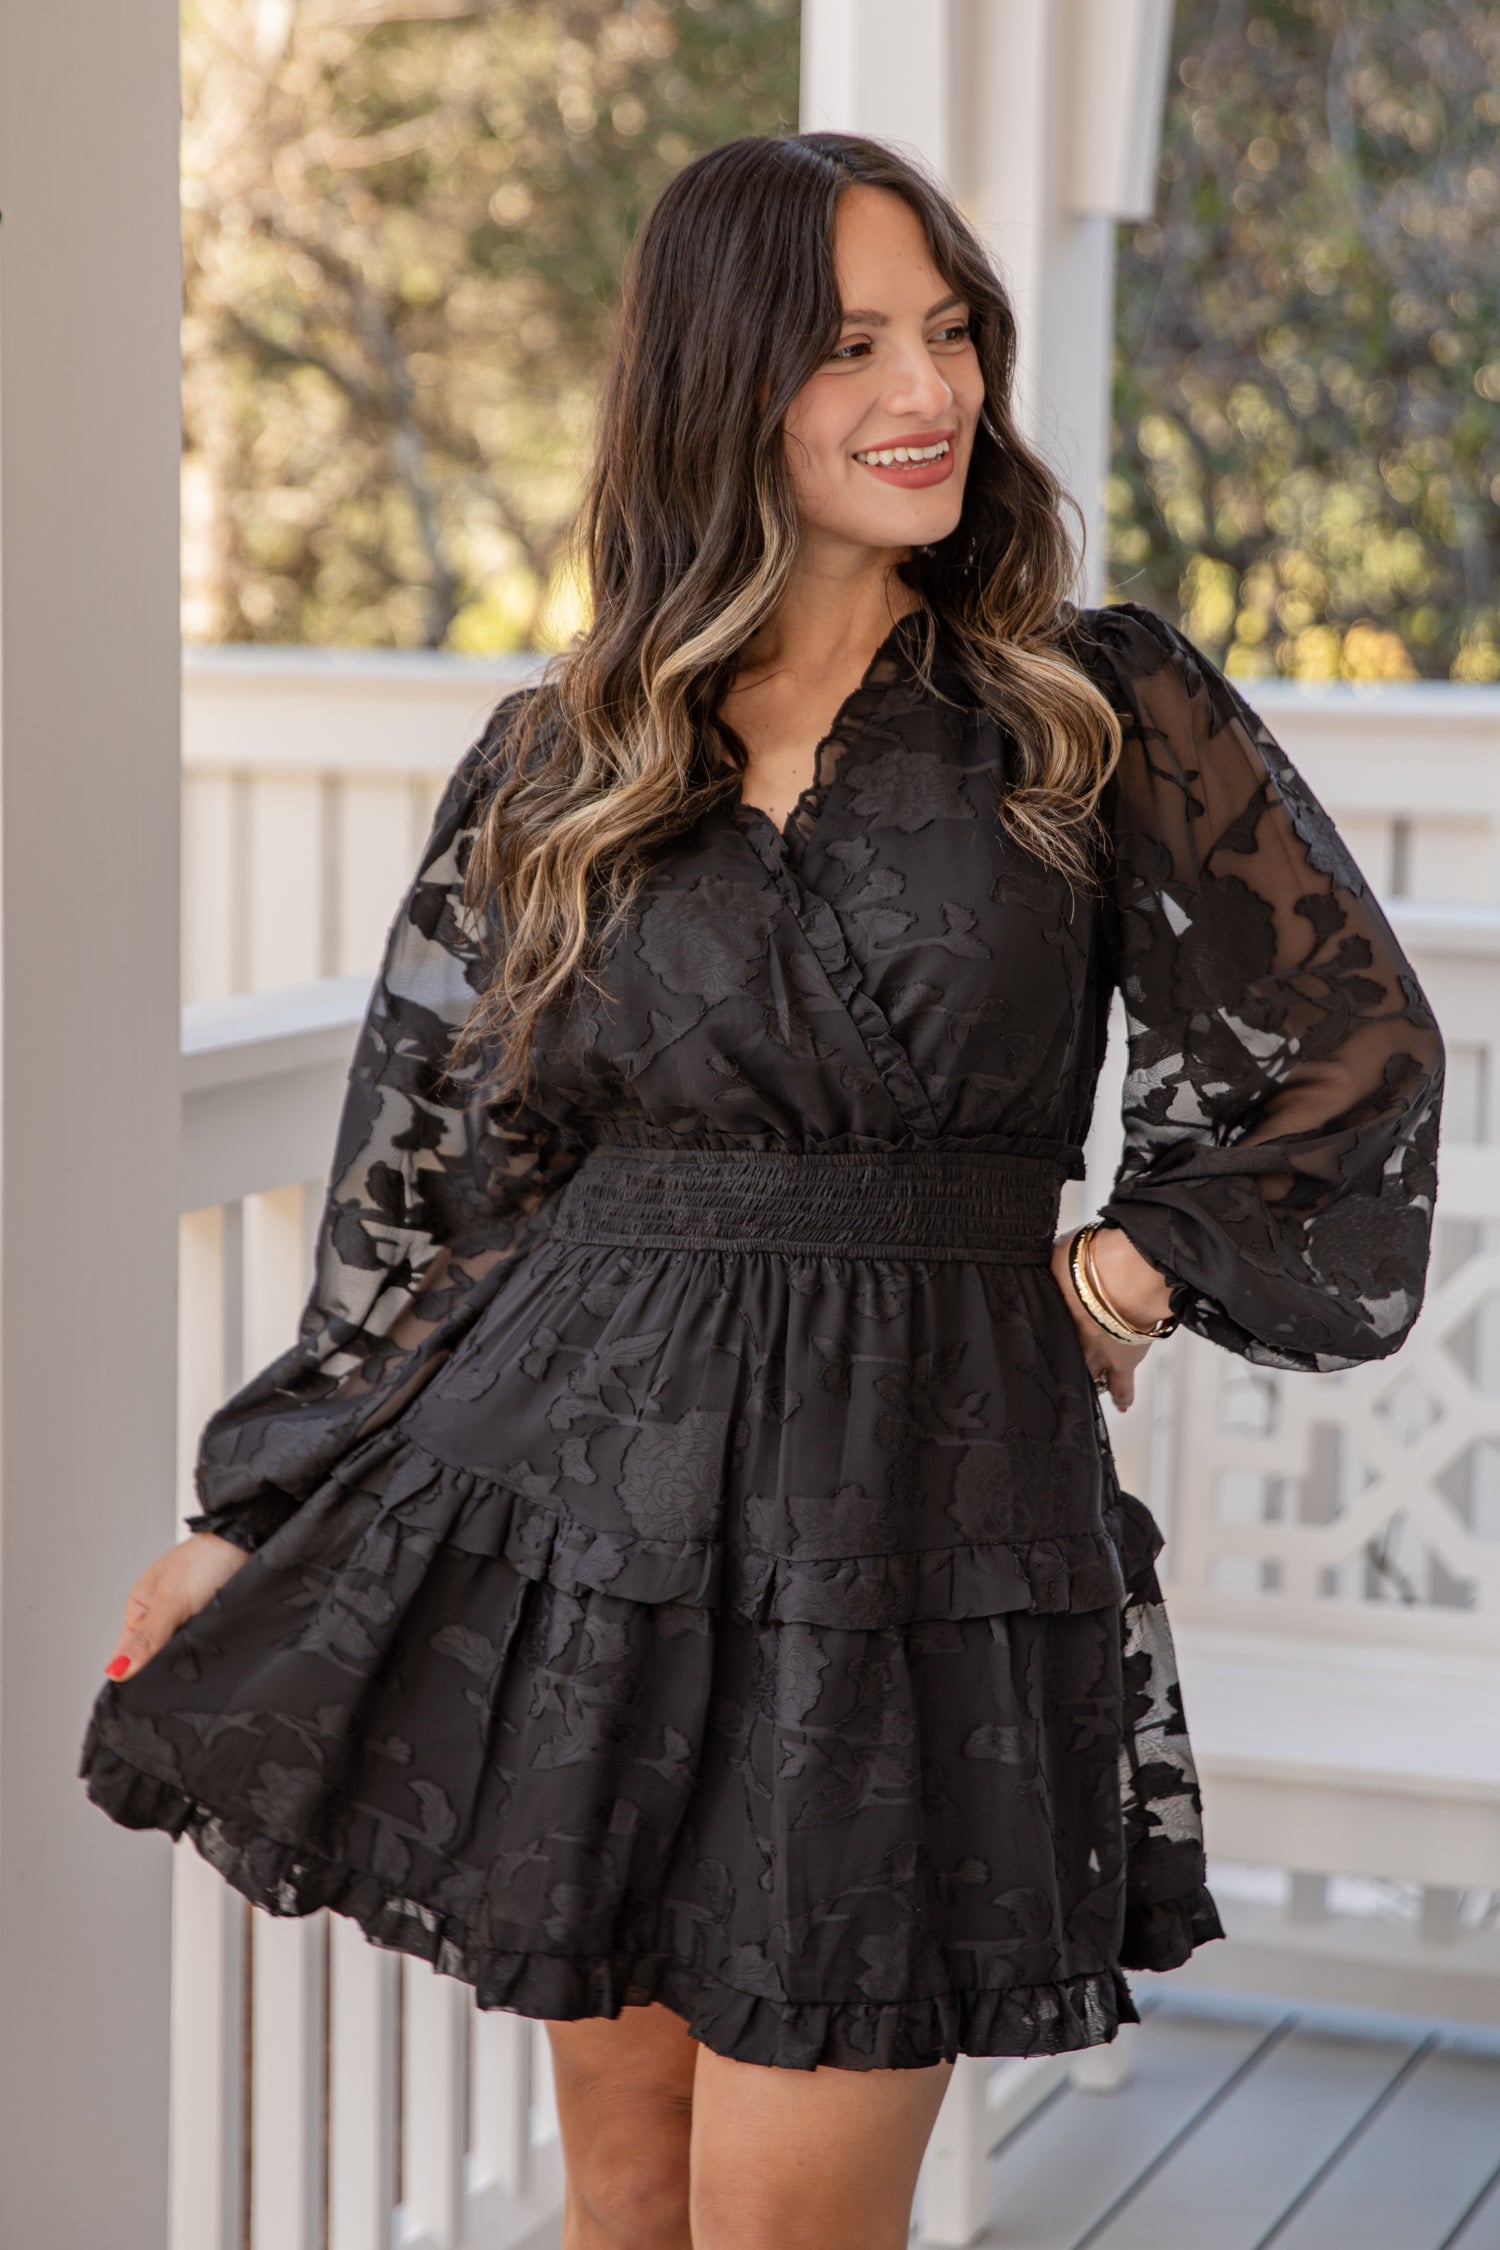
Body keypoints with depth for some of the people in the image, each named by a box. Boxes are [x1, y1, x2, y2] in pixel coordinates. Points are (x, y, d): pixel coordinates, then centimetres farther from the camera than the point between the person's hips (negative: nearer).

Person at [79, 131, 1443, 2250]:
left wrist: (1124, 1281, 2)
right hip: (584, 1494, 2)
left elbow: (1348, 1056, 6)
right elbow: (427, 1177, 9)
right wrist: (254, 1514, 9)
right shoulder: (557, 768, 6)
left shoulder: (1103, 713, 1)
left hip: (926, 1508, -2)